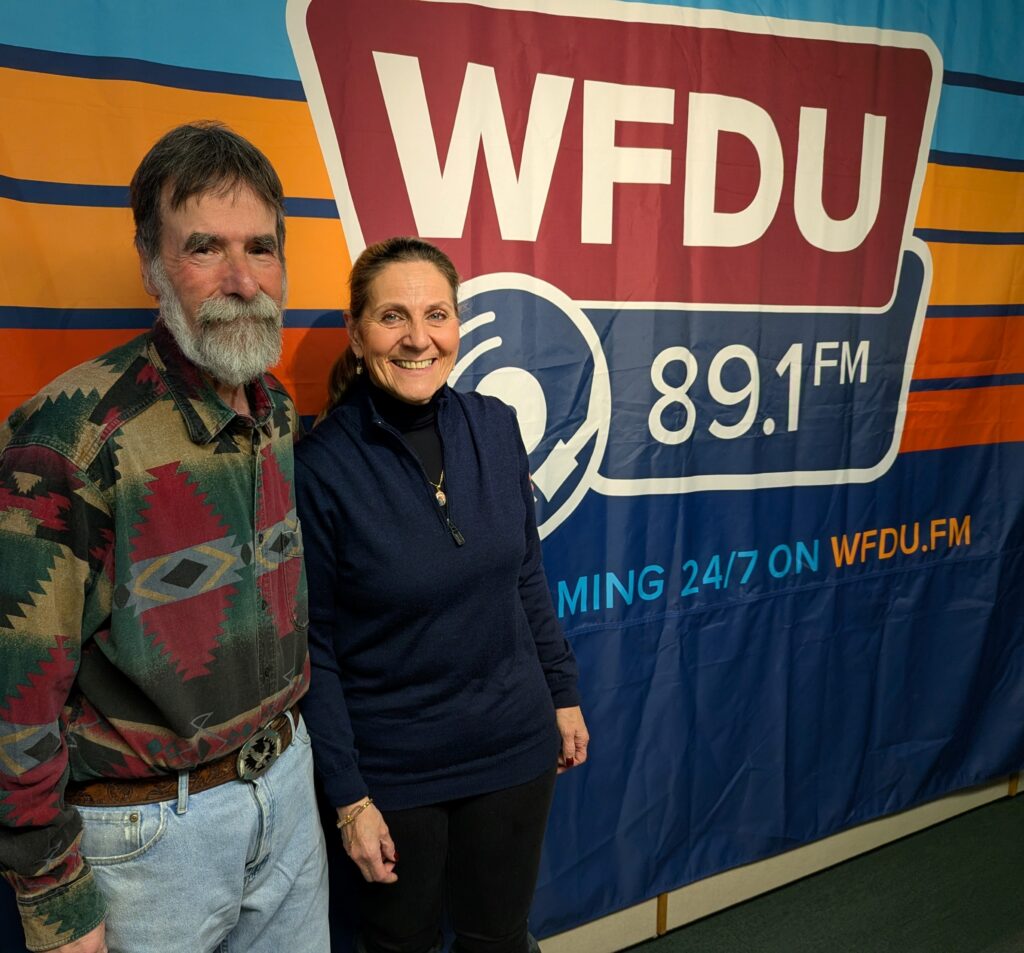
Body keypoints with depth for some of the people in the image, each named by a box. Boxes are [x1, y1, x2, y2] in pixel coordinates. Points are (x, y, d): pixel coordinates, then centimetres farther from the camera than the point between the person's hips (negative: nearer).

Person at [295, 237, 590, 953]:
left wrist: (564, 693, 9)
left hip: (514, 746, 4)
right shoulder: (322, 466, -18)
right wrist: (347, 797, -8)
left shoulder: (495, 428, -6)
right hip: (392, 768, -3)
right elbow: (312, 647, -11)